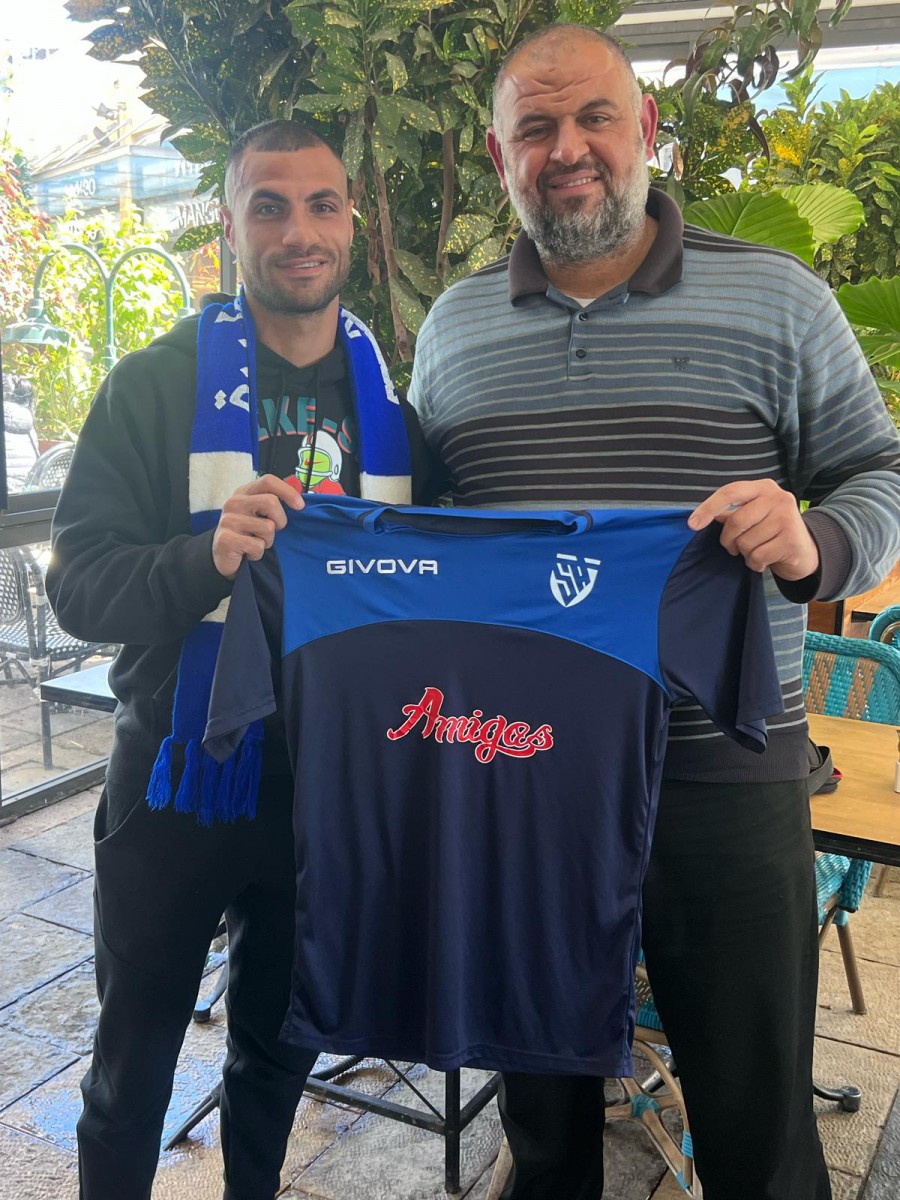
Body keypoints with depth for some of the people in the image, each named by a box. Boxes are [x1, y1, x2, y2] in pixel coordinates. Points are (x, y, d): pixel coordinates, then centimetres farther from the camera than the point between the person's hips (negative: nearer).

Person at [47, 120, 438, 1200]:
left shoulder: (398, 401, 4)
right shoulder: (155, 387, -6)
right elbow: (78, 583, -13)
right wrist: (207, 558, -30)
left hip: (334, 780, 3)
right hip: (179, 779, -3)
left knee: (281, 1046, 23)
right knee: (133, 1059, 14)